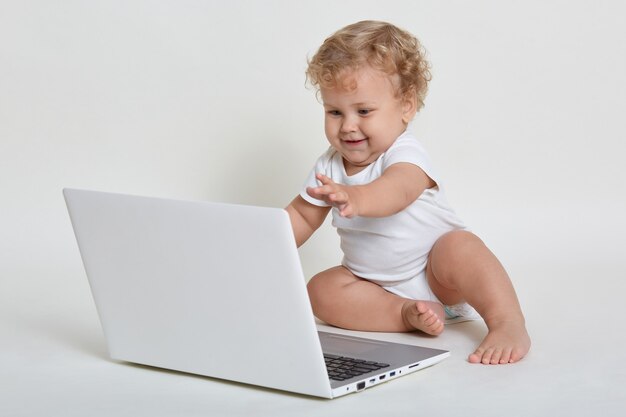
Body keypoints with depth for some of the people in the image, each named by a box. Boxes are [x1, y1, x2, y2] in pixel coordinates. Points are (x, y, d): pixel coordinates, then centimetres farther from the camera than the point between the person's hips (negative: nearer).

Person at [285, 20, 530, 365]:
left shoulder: (405, 154, -22)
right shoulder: (330, 166, -2)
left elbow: (397, 191, -47)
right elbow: (302, 215, 10)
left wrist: (355, 199, -69)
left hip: (438, 279, -5)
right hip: (375, 287, 6)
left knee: (460, 245, -35)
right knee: (321, 289, -19)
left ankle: (508, 324, -36)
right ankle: (408, 314, -28)